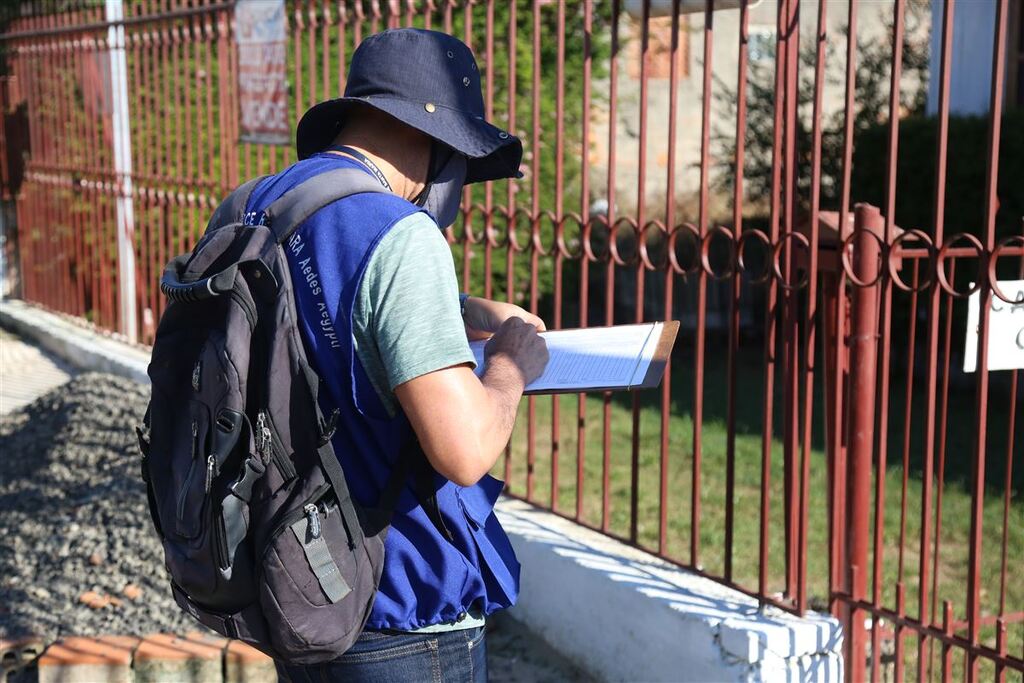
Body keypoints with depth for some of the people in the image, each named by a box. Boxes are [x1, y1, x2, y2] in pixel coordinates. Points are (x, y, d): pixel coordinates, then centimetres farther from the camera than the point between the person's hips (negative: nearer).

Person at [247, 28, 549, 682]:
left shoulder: (251, 210, 4)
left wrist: (469, 312, 19)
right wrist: (513, 362, -10)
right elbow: (465, 450, -29)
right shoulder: (399, 236, -22)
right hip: (400, 621, -8)